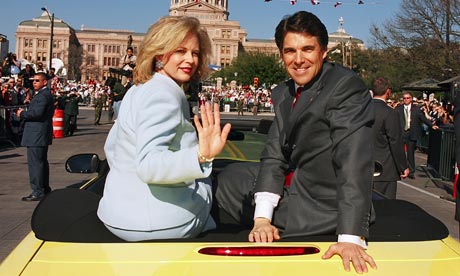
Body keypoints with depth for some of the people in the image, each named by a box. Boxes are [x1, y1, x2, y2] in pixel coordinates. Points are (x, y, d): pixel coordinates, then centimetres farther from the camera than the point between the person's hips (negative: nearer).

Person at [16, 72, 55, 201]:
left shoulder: (43, 95, -15)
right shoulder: (45, 94, 19)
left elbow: (37, 113, -26)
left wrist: (22, 114, -12)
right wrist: (24, 112, 8)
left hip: (36, 136, -11)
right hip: (41, 134, 11)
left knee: (35, 163, -8)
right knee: (42, 162, 17)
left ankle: (37, 192, -5)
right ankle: (45, 189, 27)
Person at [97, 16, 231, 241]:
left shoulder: (139, 90, 10)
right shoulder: (164, 95, -20)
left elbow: (111, 147, 20)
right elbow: (148, 166, -32)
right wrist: (202, 156, -45)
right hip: (158, 221, -9)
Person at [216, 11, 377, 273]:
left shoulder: (346, 86, -20)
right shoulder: (283, 94, 5)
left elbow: (354, 162, -29)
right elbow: (275, 154, -2)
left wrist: (351, 237, -35)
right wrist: (261, 217, -14)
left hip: (322, 203, -8)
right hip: (292, 182, 8)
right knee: (229, 178, 15)